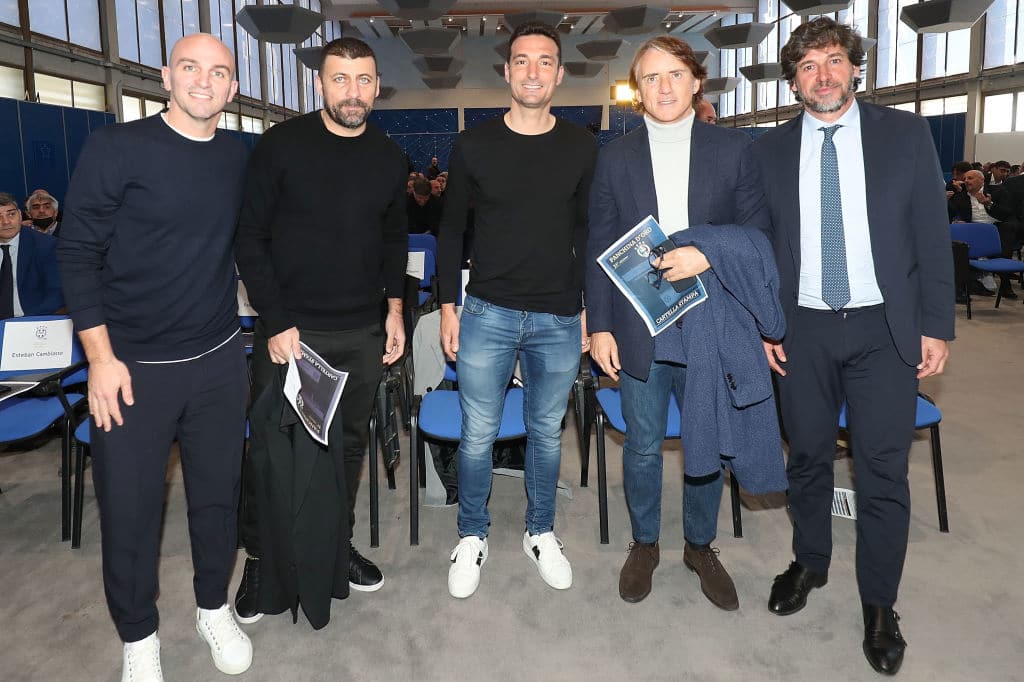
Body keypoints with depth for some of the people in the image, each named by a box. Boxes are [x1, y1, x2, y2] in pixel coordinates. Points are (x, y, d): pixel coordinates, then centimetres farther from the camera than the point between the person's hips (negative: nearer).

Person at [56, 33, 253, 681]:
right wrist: (102, 357, -11)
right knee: (129, 510, 7)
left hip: (219, 361, 4)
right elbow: (78, 251, -7)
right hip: (132, 366, -3)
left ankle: (215, 609, 37)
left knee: (218, 495, 14)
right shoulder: (116, 148, -8)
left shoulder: (239, 156, 5)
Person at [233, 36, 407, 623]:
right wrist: (277, 324, -12)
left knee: (350, 444, 13)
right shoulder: (281, 145, -7)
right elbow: (250, 238, -7)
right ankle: (260, 559, 23)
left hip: (362, 333, 4)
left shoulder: (390, 157, 5)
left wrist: (395, 308, 8)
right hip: (289, 329, -3)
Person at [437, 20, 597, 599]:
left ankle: (541, 534, 33)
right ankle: (473, 537, 26)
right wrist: (449, 305, 2)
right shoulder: (474, 145, 0)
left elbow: (588, 232, 9)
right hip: (488, 314, -1)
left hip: (559, 319, 1)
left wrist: (590, 308, 7)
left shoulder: (583, 148, 3)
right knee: (478, 436, 5)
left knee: (547, 433, 13)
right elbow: (452, 229, 6)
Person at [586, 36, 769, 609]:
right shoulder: (616, 157, 4)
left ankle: (701, 545, 35)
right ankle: (645, 544, 33)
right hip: (638, 330, 0)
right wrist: (600, 326, -1)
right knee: (643, 446, 12)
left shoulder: (734, 149, 2)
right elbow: (600, 247, 3)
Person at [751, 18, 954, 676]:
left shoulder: (906, 134, 1)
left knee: (884, 471, 2)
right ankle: (810, 563, 36)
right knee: (808, 459, 14)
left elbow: (932, 236, 0)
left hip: (884, 330, -1)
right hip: (803, 332, 2)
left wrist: (936, 325, -4)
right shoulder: (769, 151, 4)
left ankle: (879, 604, 19)